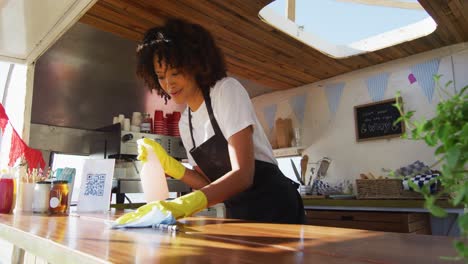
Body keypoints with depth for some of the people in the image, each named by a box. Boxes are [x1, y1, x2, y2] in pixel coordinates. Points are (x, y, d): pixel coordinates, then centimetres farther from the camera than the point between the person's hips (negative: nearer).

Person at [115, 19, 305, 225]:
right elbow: (209, 183, 5)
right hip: (238, 212, 6)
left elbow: (243, 175, -25)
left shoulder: (227, 90, -15)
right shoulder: (185, 123, 6)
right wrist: (167, 164, -8)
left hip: (273, 205, -6)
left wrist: (183, 205, -37)